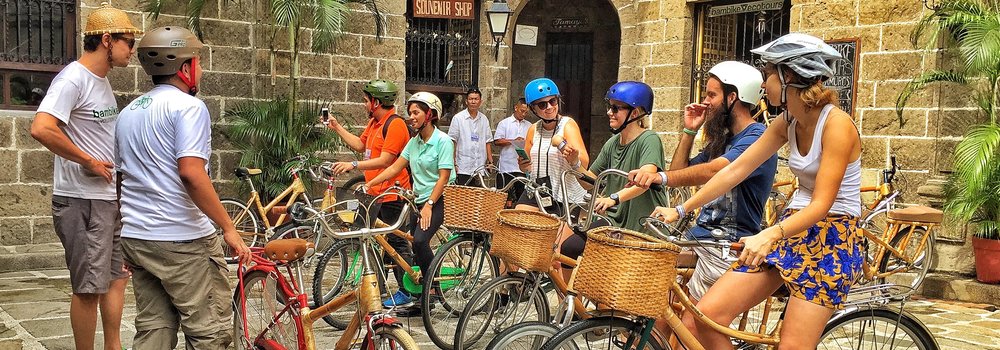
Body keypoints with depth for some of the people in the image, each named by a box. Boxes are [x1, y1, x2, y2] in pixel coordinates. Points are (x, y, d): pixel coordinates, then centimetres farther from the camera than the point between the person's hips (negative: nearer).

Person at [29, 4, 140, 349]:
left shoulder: (102, 81, 13)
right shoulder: (73, 79, -15)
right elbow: (41, 129, -29)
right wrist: (90, 162, -19)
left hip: (111, 199, 9)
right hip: (83, 202, -9)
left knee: (116, 278, 16)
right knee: (90, 288, -1)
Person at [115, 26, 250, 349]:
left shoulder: (128, 112, 17)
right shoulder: (188, 106, -10)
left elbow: (120, 177, 21)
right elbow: (191, 172, -22)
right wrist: (229, 228, -18)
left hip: (135, 237, 9)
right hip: (182, 238, -8)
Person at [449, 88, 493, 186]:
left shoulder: (484, 119, 11)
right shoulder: (458, 118, -1)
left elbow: (488, 142, 14)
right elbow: (452, 142, -2)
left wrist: (490, 161, 6)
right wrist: (453, 164, -8)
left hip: (480, 168, 4)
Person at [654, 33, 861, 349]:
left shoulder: (837, 124, -17)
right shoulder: (786, 123, 5)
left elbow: (821, 205, -22)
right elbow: (735, 170, 7)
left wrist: (769, 236, -37)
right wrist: (680, 210, 6)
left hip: (832, 238, -7)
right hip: (793, 229, 7)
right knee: (707, 314, -7)